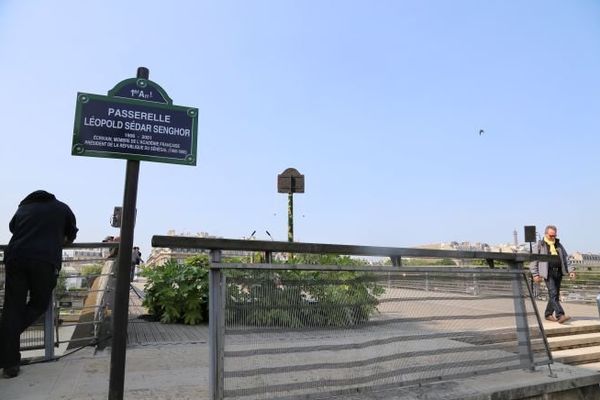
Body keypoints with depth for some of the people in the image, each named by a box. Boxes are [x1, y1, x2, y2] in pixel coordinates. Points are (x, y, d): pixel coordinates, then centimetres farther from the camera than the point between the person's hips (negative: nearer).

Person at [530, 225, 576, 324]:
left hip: (558, 272, 6)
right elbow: (533, 260, -1)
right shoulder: (540, 245, 1)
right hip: (548, 273, -6)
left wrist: (571, 270, 6)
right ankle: (560, 316, -18)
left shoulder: (559, 245, 17)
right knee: (553, 294, -14)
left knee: (555, 295, 8)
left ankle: (548, 314, 20)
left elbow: (565, 258, 20)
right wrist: (535, 274, -7)